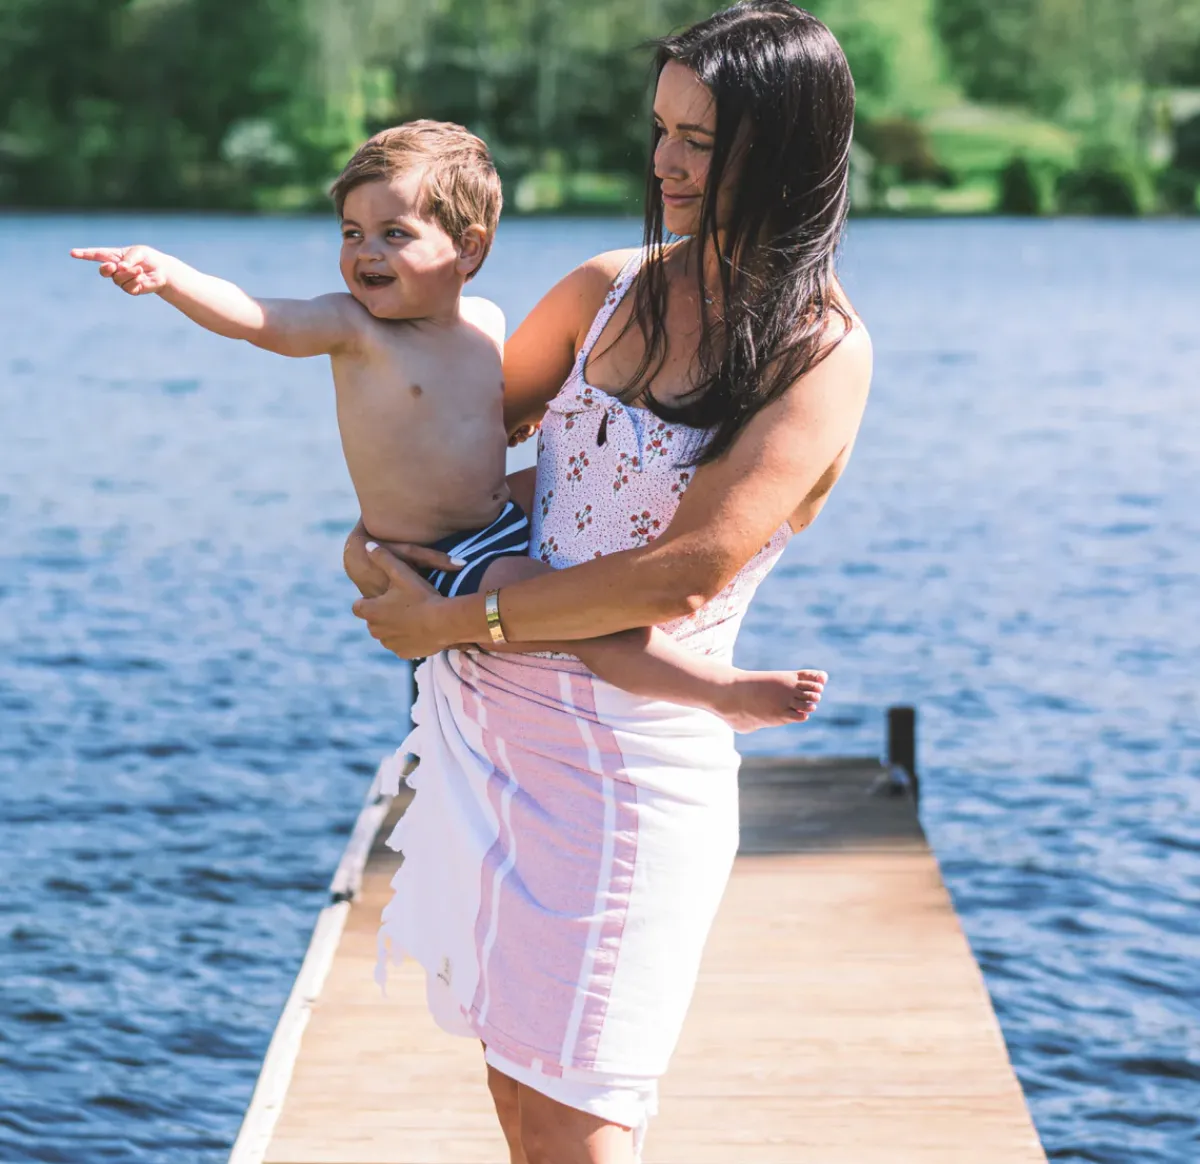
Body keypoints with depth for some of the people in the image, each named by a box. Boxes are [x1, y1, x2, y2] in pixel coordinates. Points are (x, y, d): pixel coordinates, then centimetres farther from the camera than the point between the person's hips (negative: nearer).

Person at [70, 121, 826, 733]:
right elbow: (253, 318, -27)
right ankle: (724, 693, -23)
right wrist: (170, 276, -42)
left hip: (502, 519, 8)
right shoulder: (353, 329, -13)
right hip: (441, 563, -7)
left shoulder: (486, 323, 5)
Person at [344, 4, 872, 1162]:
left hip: (634, 752, -6)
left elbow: (685, 571, -19)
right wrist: (379, 537, 4)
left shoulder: (822, 352, -11)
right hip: (481, 714, 6)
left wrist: (456, 620, -14)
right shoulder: (612, 289, 6)